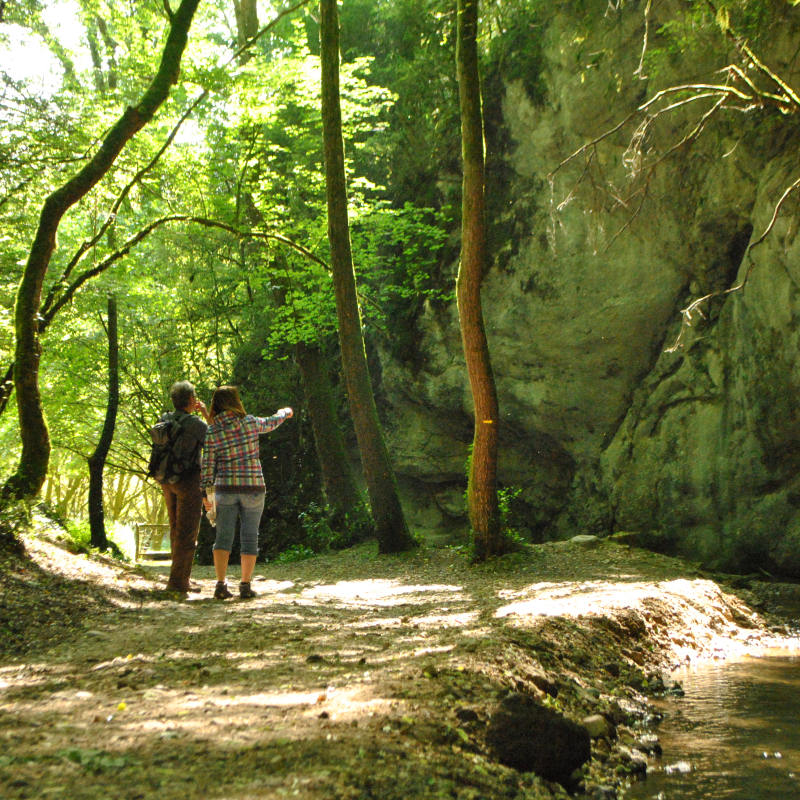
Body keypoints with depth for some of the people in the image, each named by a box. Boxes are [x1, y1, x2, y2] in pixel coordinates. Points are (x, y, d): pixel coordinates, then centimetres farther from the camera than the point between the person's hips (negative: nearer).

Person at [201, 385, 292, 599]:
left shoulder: (212, 431, -3)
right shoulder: (250, 422, -2)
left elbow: (208, 465, -3)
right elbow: (270, 423, 18)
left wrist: (204, 492, 4)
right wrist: (285, 413, 39)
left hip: (226, 488, 1)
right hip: (253, 486, -1)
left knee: (223, 537, 5)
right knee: (250, 538, 7)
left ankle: (220, 585, -3)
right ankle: (245, 586, 5)